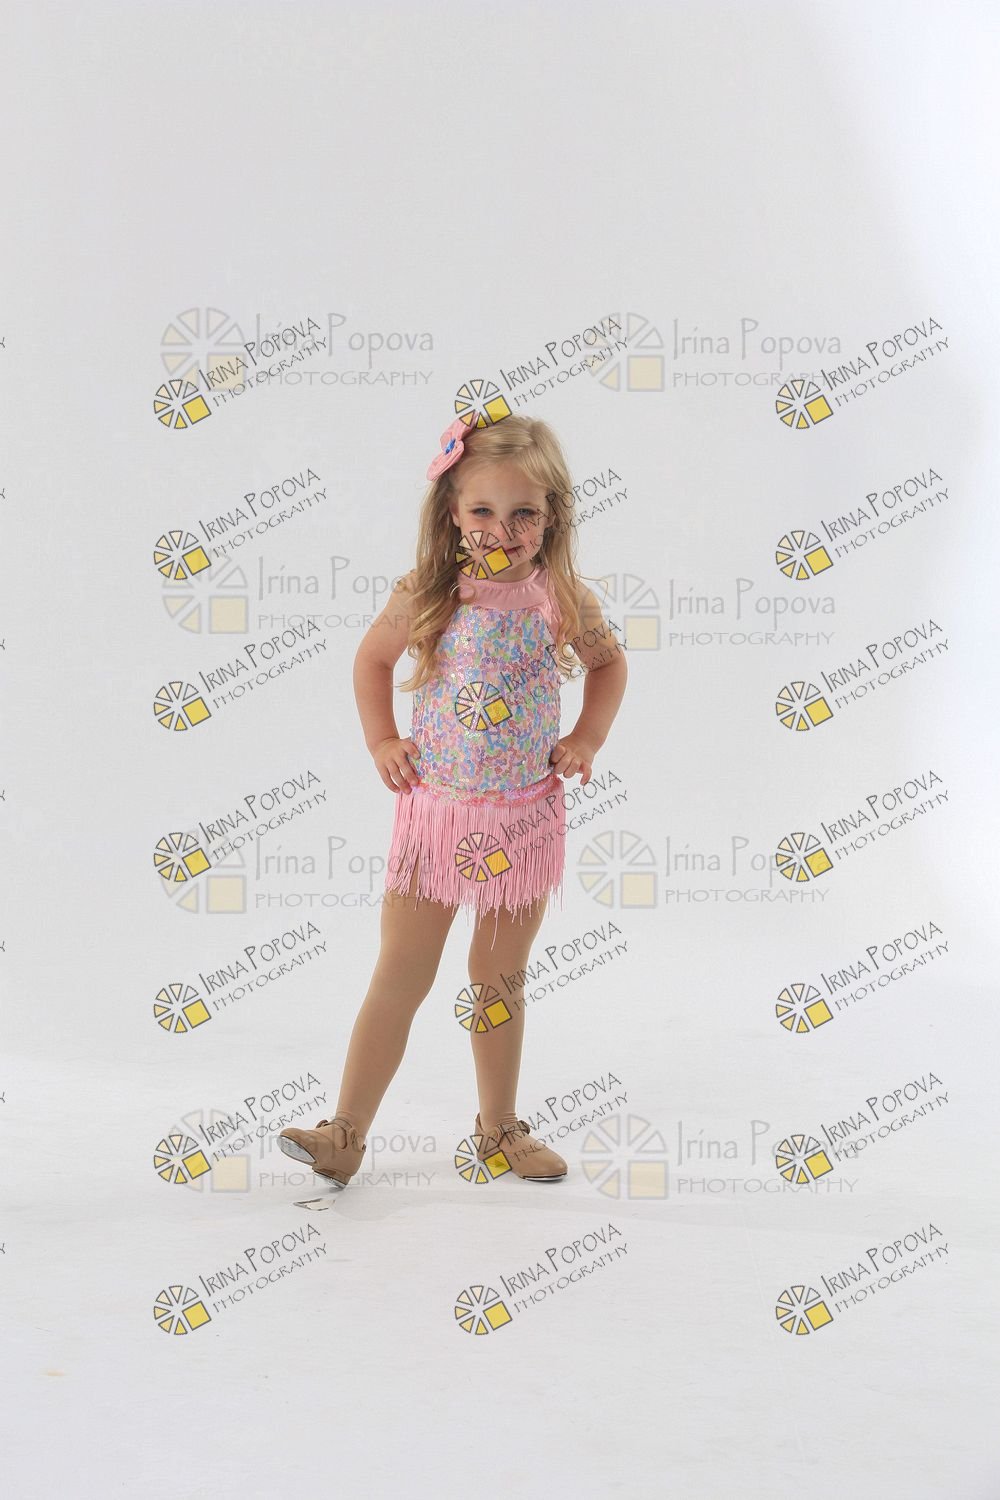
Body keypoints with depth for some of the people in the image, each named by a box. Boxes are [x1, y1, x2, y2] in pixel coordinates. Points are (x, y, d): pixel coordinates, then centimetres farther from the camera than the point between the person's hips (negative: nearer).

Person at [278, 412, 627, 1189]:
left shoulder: (564, 600, -6)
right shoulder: (427, 599, -9)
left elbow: (609, 663, 13)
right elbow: (373, 657, 10)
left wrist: (587, 738, 1)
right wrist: (381, 740, 1)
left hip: (524, 818, 1)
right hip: (435, 809, -1)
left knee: (500, 981, 14)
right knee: (400, 978, 1)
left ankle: (500, 1128, 30)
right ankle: (347, 1132, 11)